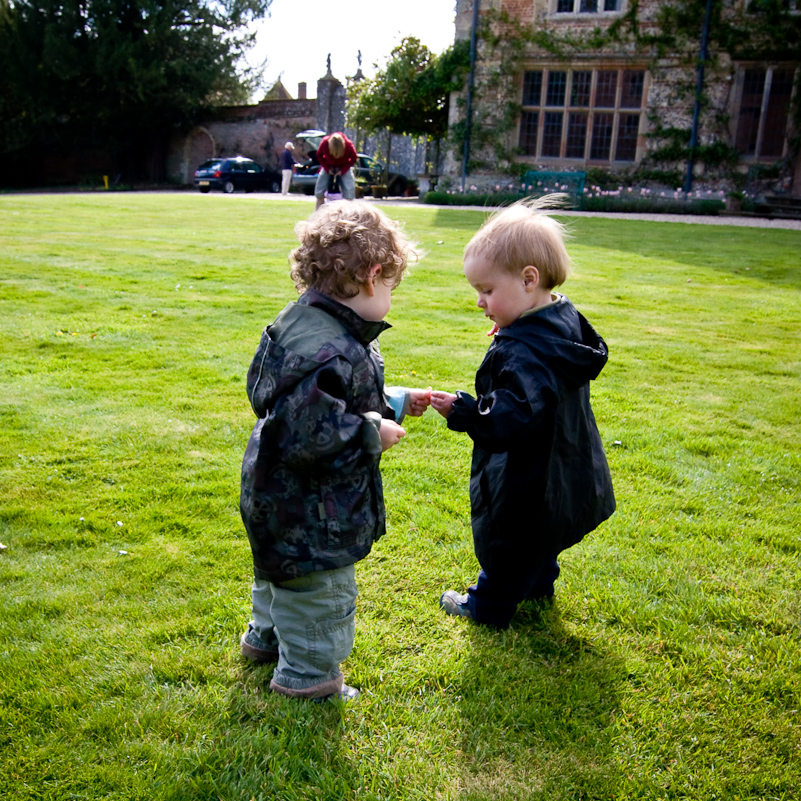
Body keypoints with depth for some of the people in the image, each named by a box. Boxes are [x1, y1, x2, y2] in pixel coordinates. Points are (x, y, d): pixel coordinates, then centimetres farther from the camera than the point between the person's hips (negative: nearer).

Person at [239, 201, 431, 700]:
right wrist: (373, 433, -24)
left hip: (280, 498, 11)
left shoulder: (303, 321, 1)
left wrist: (393, 403, 11)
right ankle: (309, 673, 31)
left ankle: (267, 636, 54)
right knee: (320, 592, 11)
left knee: (284, 576, 32)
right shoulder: (329, 352, -34)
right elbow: (305, 434, -36)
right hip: (309, 515, -11)